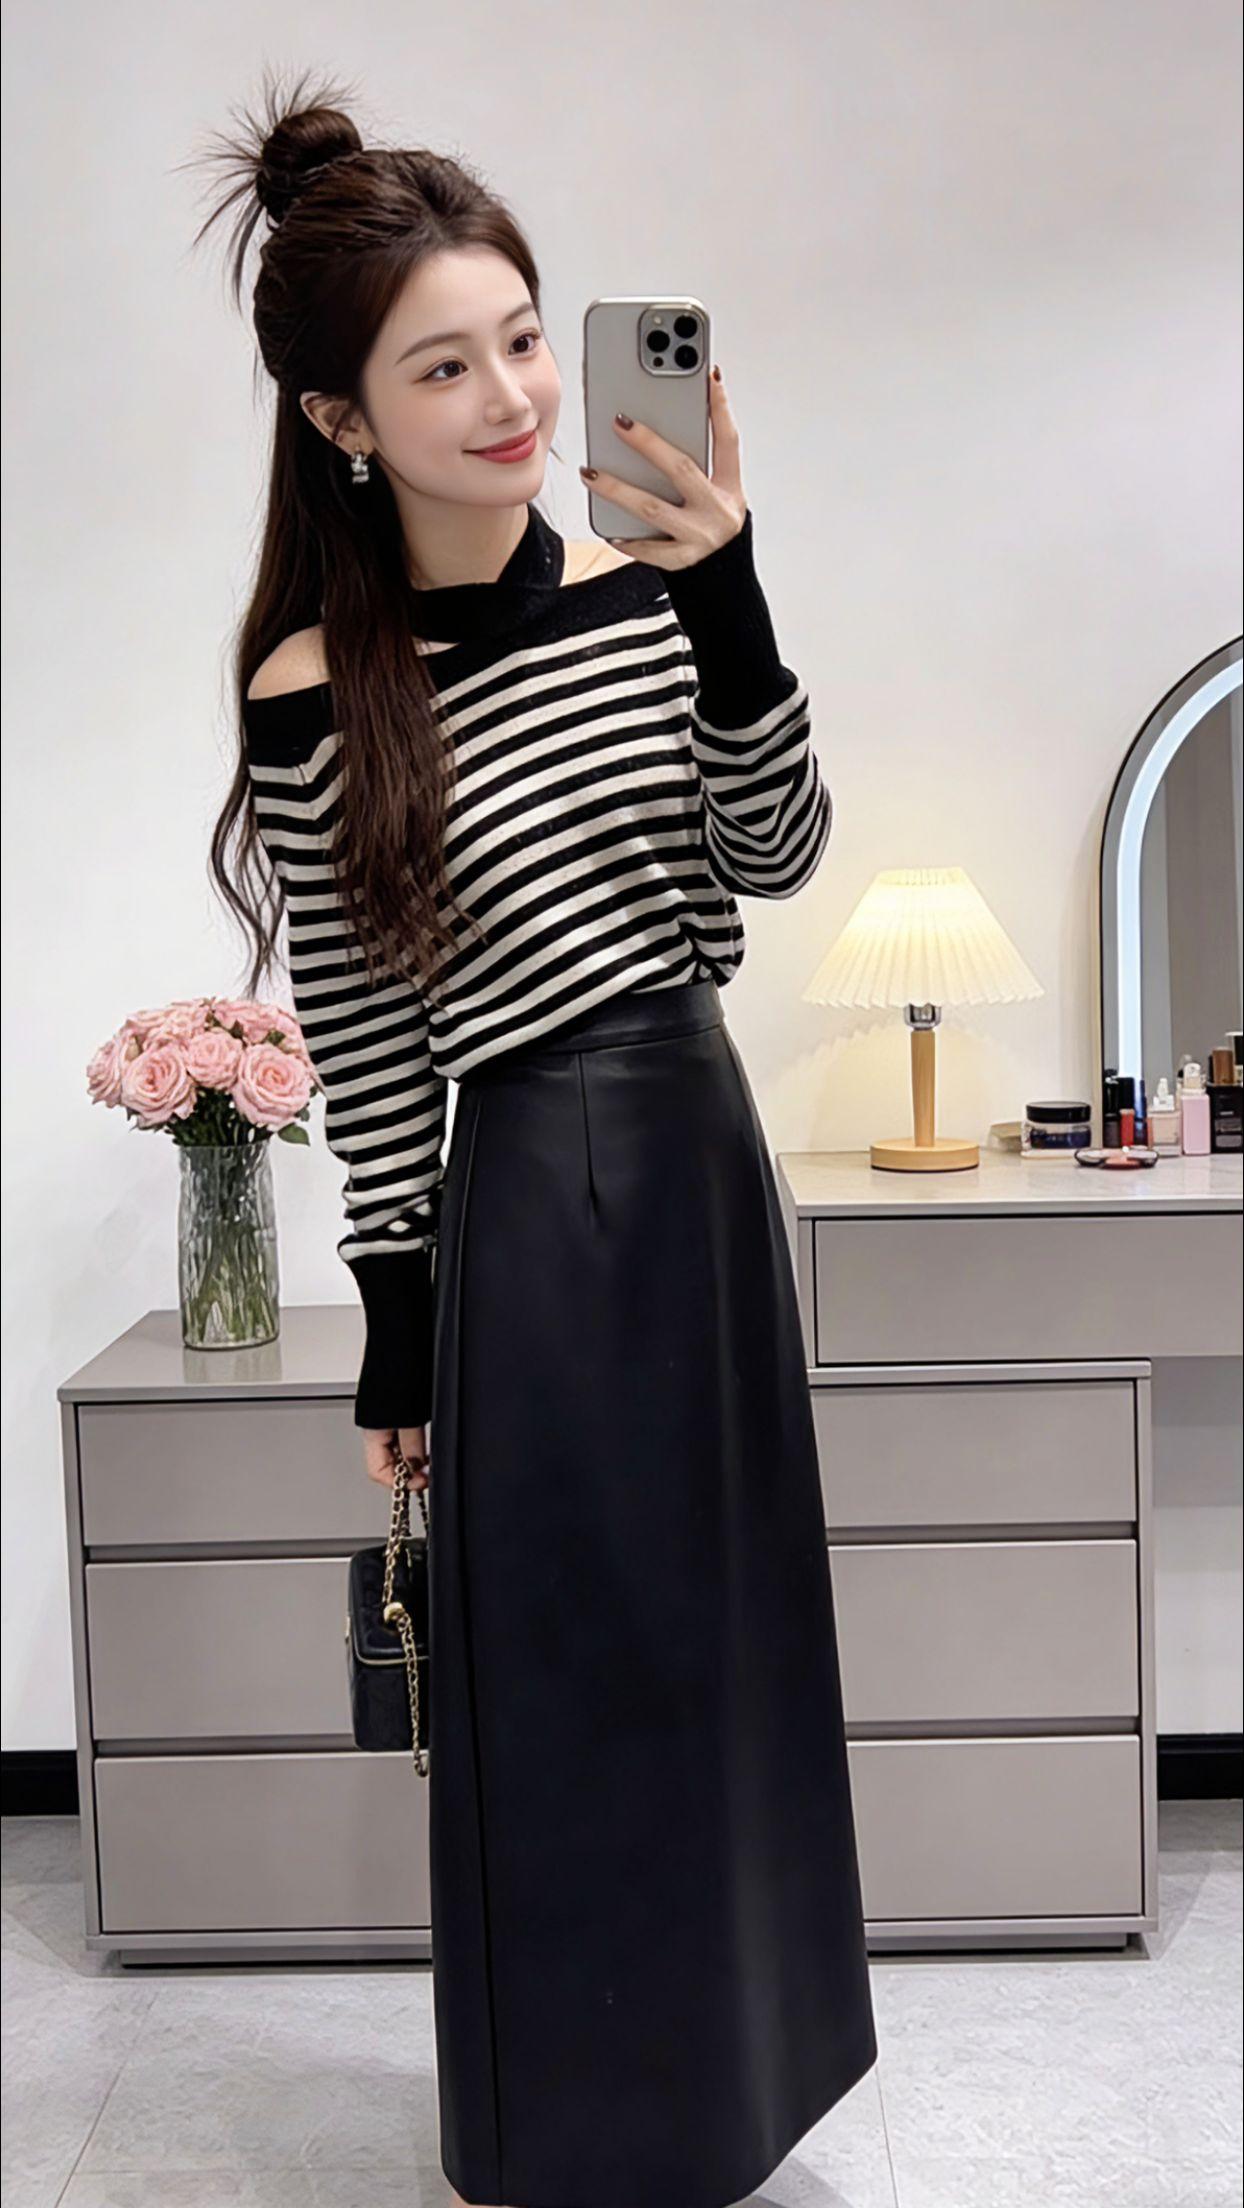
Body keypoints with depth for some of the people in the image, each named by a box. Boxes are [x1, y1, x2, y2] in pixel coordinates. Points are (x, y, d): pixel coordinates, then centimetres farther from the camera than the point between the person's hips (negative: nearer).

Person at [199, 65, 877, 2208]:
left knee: (713, 1634, 19)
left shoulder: (644, 591, 0)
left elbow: (774, 856, -1)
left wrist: (724, 586, -13)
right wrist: (396, 1342, -2)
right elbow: (361, 1053, -7)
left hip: (701, 1149, 5)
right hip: (531, 1202, -5)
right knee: (566, 1671, 8)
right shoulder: (320, 697, -12)